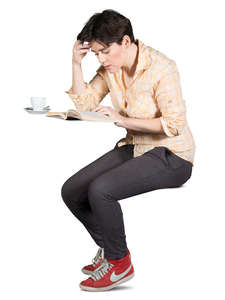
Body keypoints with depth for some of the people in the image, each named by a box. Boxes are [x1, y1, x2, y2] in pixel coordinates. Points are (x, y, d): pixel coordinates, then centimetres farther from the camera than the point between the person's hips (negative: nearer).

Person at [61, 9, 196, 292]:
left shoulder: (161, 67, -20)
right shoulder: (110, 67, 2)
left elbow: (174, 124, -23)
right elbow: (84, 102, 5)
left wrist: (122, 120, -24)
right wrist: (76, 63, -6)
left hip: (171, 156, -8)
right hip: (134, 147, 8)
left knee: (100, 190, -27)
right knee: (71, 191, -4)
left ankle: (119, 262, -4)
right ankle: (109, 248, 17)